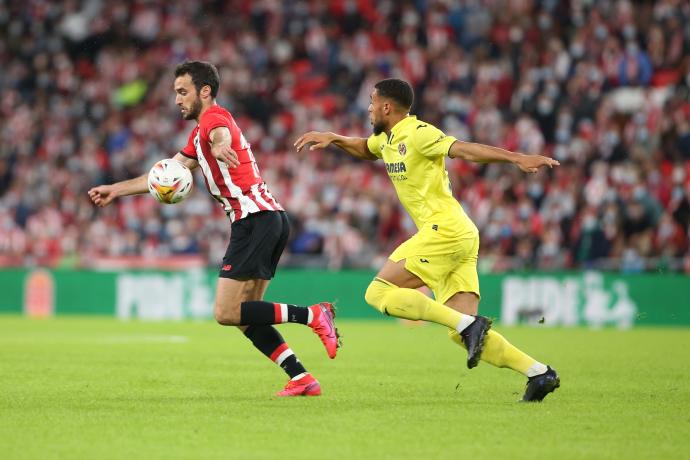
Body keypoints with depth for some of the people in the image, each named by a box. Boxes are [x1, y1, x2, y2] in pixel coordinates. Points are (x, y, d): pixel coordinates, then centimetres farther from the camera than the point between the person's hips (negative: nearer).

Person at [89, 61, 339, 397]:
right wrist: (116, 189, 33)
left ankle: (312, 315, -17)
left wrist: (220, 148, -56)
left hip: (256, 219, -10)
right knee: (246, 316, 8)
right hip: (271, 219, 10)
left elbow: (221, 135, -32)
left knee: (226, 313, -13)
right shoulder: (199, 135, 26)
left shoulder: (213, 117, -5)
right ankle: (302, 379, 2)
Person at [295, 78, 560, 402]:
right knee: (461, 334, 0)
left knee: (379, 293, -10)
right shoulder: (387, 138, 20)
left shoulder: (417, 133, -8)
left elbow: (466, 150, -18)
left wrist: (517, 158, -29)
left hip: (445, 229, -9)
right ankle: (539, 373, -6)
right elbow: (365, 150, 43)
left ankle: (470, 325, -19)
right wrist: (331, 139, 27)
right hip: (459, 239, 9)